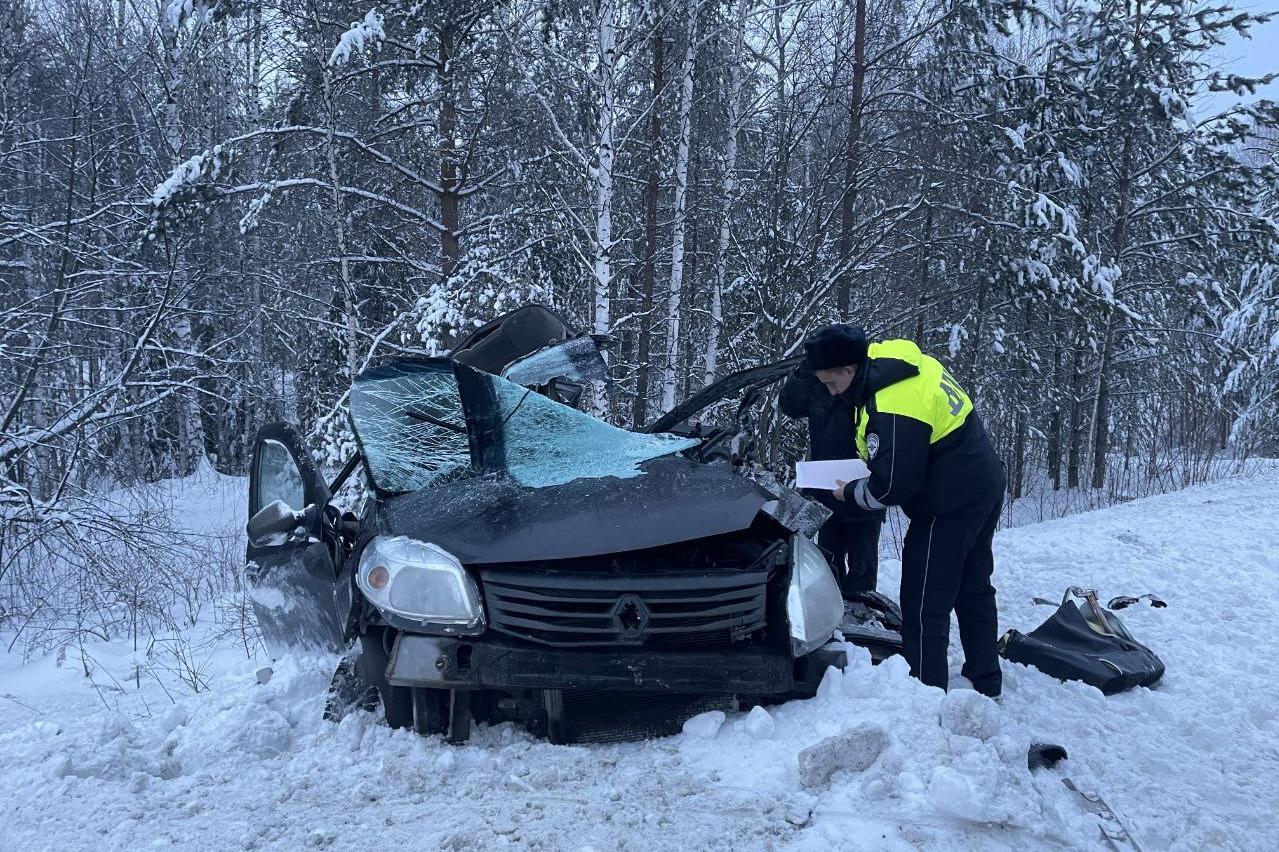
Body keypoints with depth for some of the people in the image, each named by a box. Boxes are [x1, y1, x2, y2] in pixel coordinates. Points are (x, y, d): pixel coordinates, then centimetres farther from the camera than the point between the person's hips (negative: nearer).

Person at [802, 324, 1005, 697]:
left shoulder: (891, 407, -28)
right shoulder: (897, 359, 1)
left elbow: (892, 486, -26)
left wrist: (852, 493, -8)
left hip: (950, 504, -11)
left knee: (924, 604, -3)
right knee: (973, 590, 21)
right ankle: (985, 682, 34)